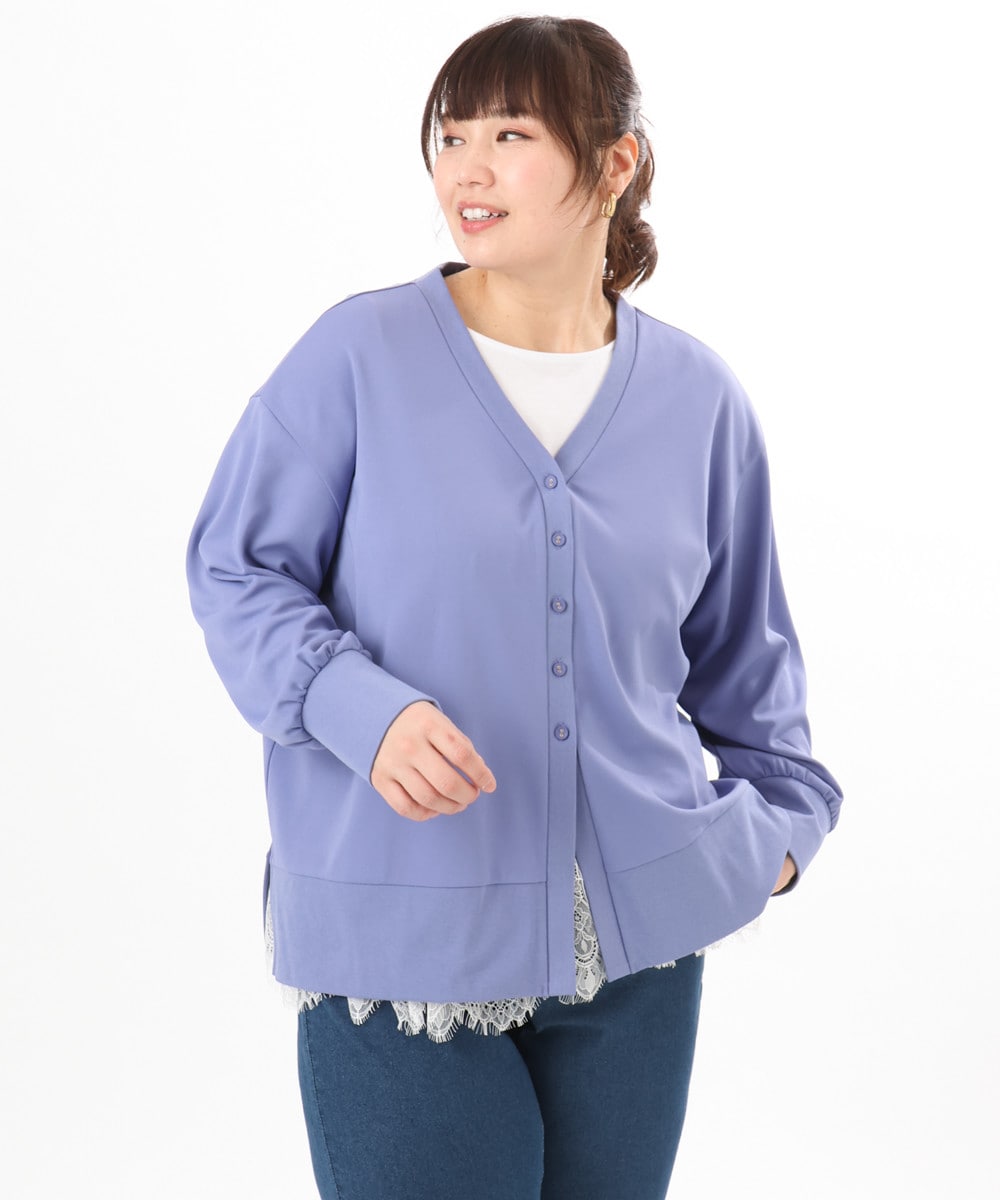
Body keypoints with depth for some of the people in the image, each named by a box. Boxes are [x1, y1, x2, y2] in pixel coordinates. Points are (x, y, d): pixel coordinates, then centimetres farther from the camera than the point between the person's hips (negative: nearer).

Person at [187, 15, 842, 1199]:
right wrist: (364, 710, -18)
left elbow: (741, 646, 17)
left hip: (638, 935, 4)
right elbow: (235, 572, -3)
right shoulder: (358, 354, -7)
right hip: (397, 935, -3)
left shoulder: (698, 397, 4)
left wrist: (783, 810, 15)